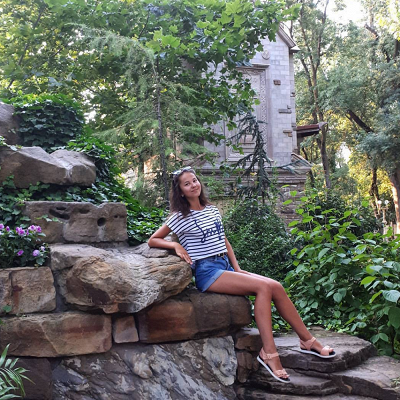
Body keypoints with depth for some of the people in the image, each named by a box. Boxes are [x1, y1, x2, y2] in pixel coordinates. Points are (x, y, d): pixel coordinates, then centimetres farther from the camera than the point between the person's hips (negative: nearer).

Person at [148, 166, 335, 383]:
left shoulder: (212, 210, 15)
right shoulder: (180, 218, -1)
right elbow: (153, 240, 3)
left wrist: (237, 268, 7)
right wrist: (176, 245, -15)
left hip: (226, 267, 6)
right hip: (207, 272, -6)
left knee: (276, 287, -11)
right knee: (263, 287, -25)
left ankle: (307, 340, -1)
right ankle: (268, 353, -22)